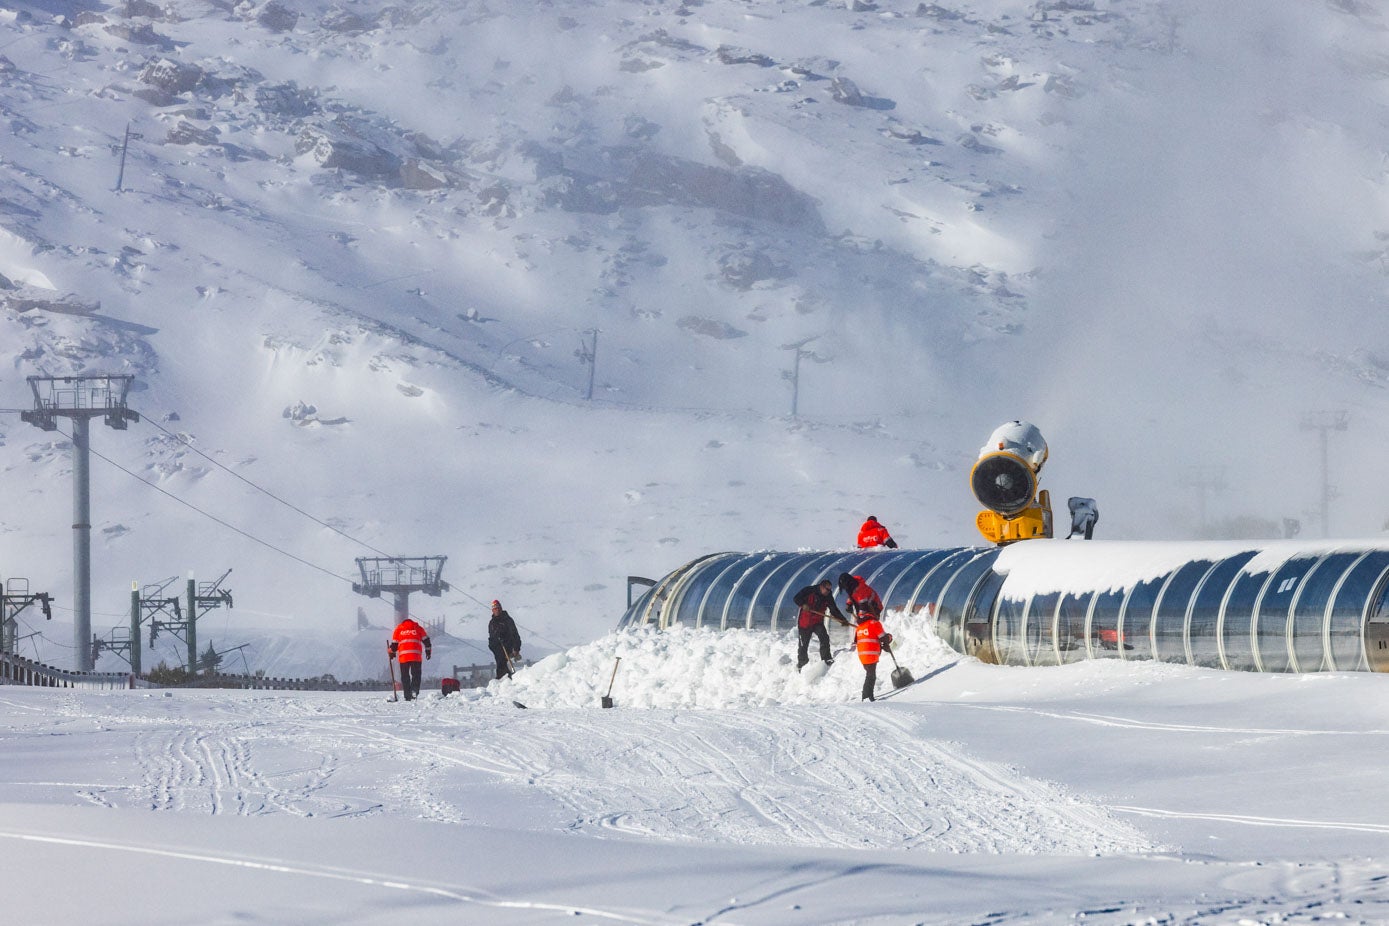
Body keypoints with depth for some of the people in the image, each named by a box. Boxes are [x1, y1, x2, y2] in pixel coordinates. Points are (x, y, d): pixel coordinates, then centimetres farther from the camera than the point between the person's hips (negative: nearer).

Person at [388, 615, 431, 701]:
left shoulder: (399, 629, 15)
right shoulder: (418, 628, 14)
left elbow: (394, 644, 13)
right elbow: (426, 640, 13)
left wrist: (391, 653, 26)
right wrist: (428, 651, 20)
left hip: (403, 657, 0)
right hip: (416, 657, 0)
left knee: (405, 676, 7)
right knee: (416, 675, 5)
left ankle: (407, 696, 2)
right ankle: (414, 691, -18)